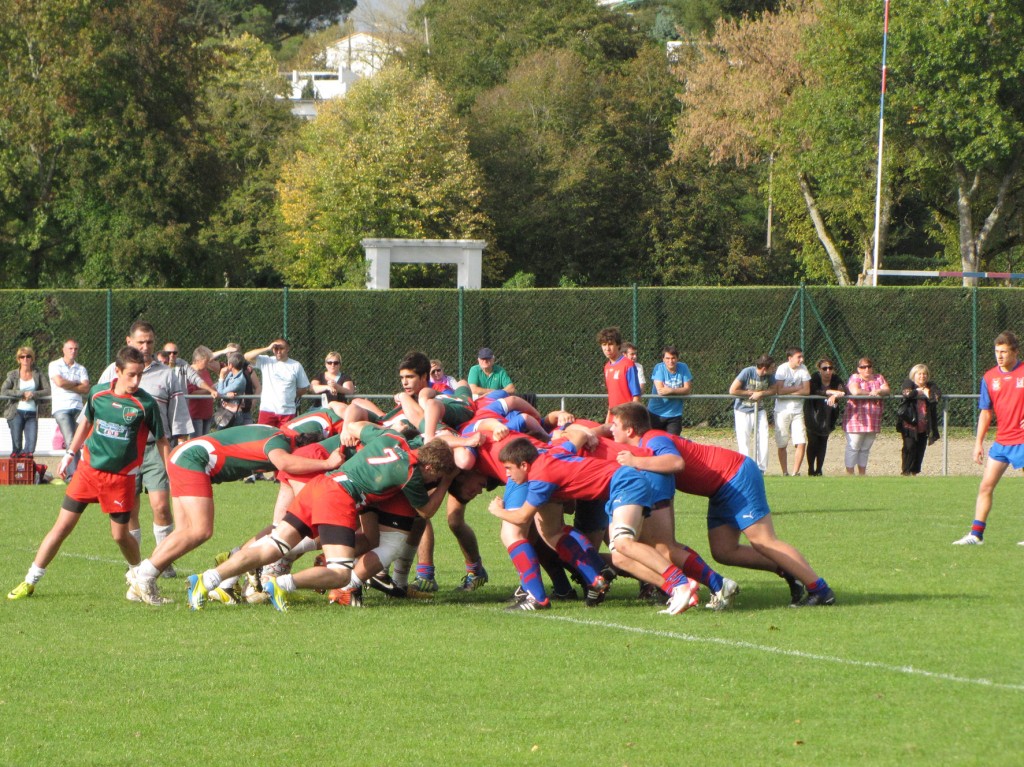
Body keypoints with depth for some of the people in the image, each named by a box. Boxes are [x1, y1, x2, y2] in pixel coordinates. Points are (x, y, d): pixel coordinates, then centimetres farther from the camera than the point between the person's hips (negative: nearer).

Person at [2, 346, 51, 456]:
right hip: (16, 413, -2)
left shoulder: (38, 374, 10)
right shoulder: (13, 375, 6)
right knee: (17, 446, -6)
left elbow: (48, 391, 0)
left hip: (32, 413, 2)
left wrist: (33, 394, -14)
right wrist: (23, 393, -13)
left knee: (30, 446, -8)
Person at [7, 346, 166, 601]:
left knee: (120, 534, 1)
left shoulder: (145, 404, -10)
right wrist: (70, 453, 22)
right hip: (89, 469, 2)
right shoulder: (98, 393, -2)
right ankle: (30, 581, 7)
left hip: (121, 477, -2)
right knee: (62, 526, 0)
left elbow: (161, 439, 0)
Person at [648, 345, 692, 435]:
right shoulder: (659, 368, -8)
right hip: (656, 413, -1)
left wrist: (670, 390, -20)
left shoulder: (683, 368, -1)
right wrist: (679, 390, -11)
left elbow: (687, 389, -7)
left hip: (675, 414, 1)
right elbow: (660, 390, -17)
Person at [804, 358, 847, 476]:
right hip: (813, 413, -3)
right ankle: (811, 469, 2)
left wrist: (835, 396, -40)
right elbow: (813, 391, -32)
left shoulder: (835, 379, -7)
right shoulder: (815, 377, -15)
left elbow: (844, 391, -21)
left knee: (823, 442, 1)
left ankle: (819, 470, 8)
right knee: (813, 441, -8)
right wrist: (831, 392, -36)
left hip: (827, 415, 3)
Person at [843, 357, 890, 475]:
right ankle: (849, 474, -2)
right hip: (855, 420, -5)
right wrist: (871, 393, -11)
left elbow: (887, 390, 0)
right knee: (853, 447, -4)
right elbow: (855, 391, -20)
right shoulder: (855, 378, -1)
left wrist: (878, 392, -20)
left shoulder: (879, 378, 14)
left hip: (873, 420, 5)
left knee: (865, 449, 12)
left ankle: (862, 474, 18)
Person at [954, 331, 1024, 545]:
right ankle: (976, 534, 1)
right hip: (1001, 441, 4)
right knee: (985, 486, -1)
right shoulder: (990, 377, 6)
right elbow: (986, 412, 10)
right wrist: (978, 442, 6)